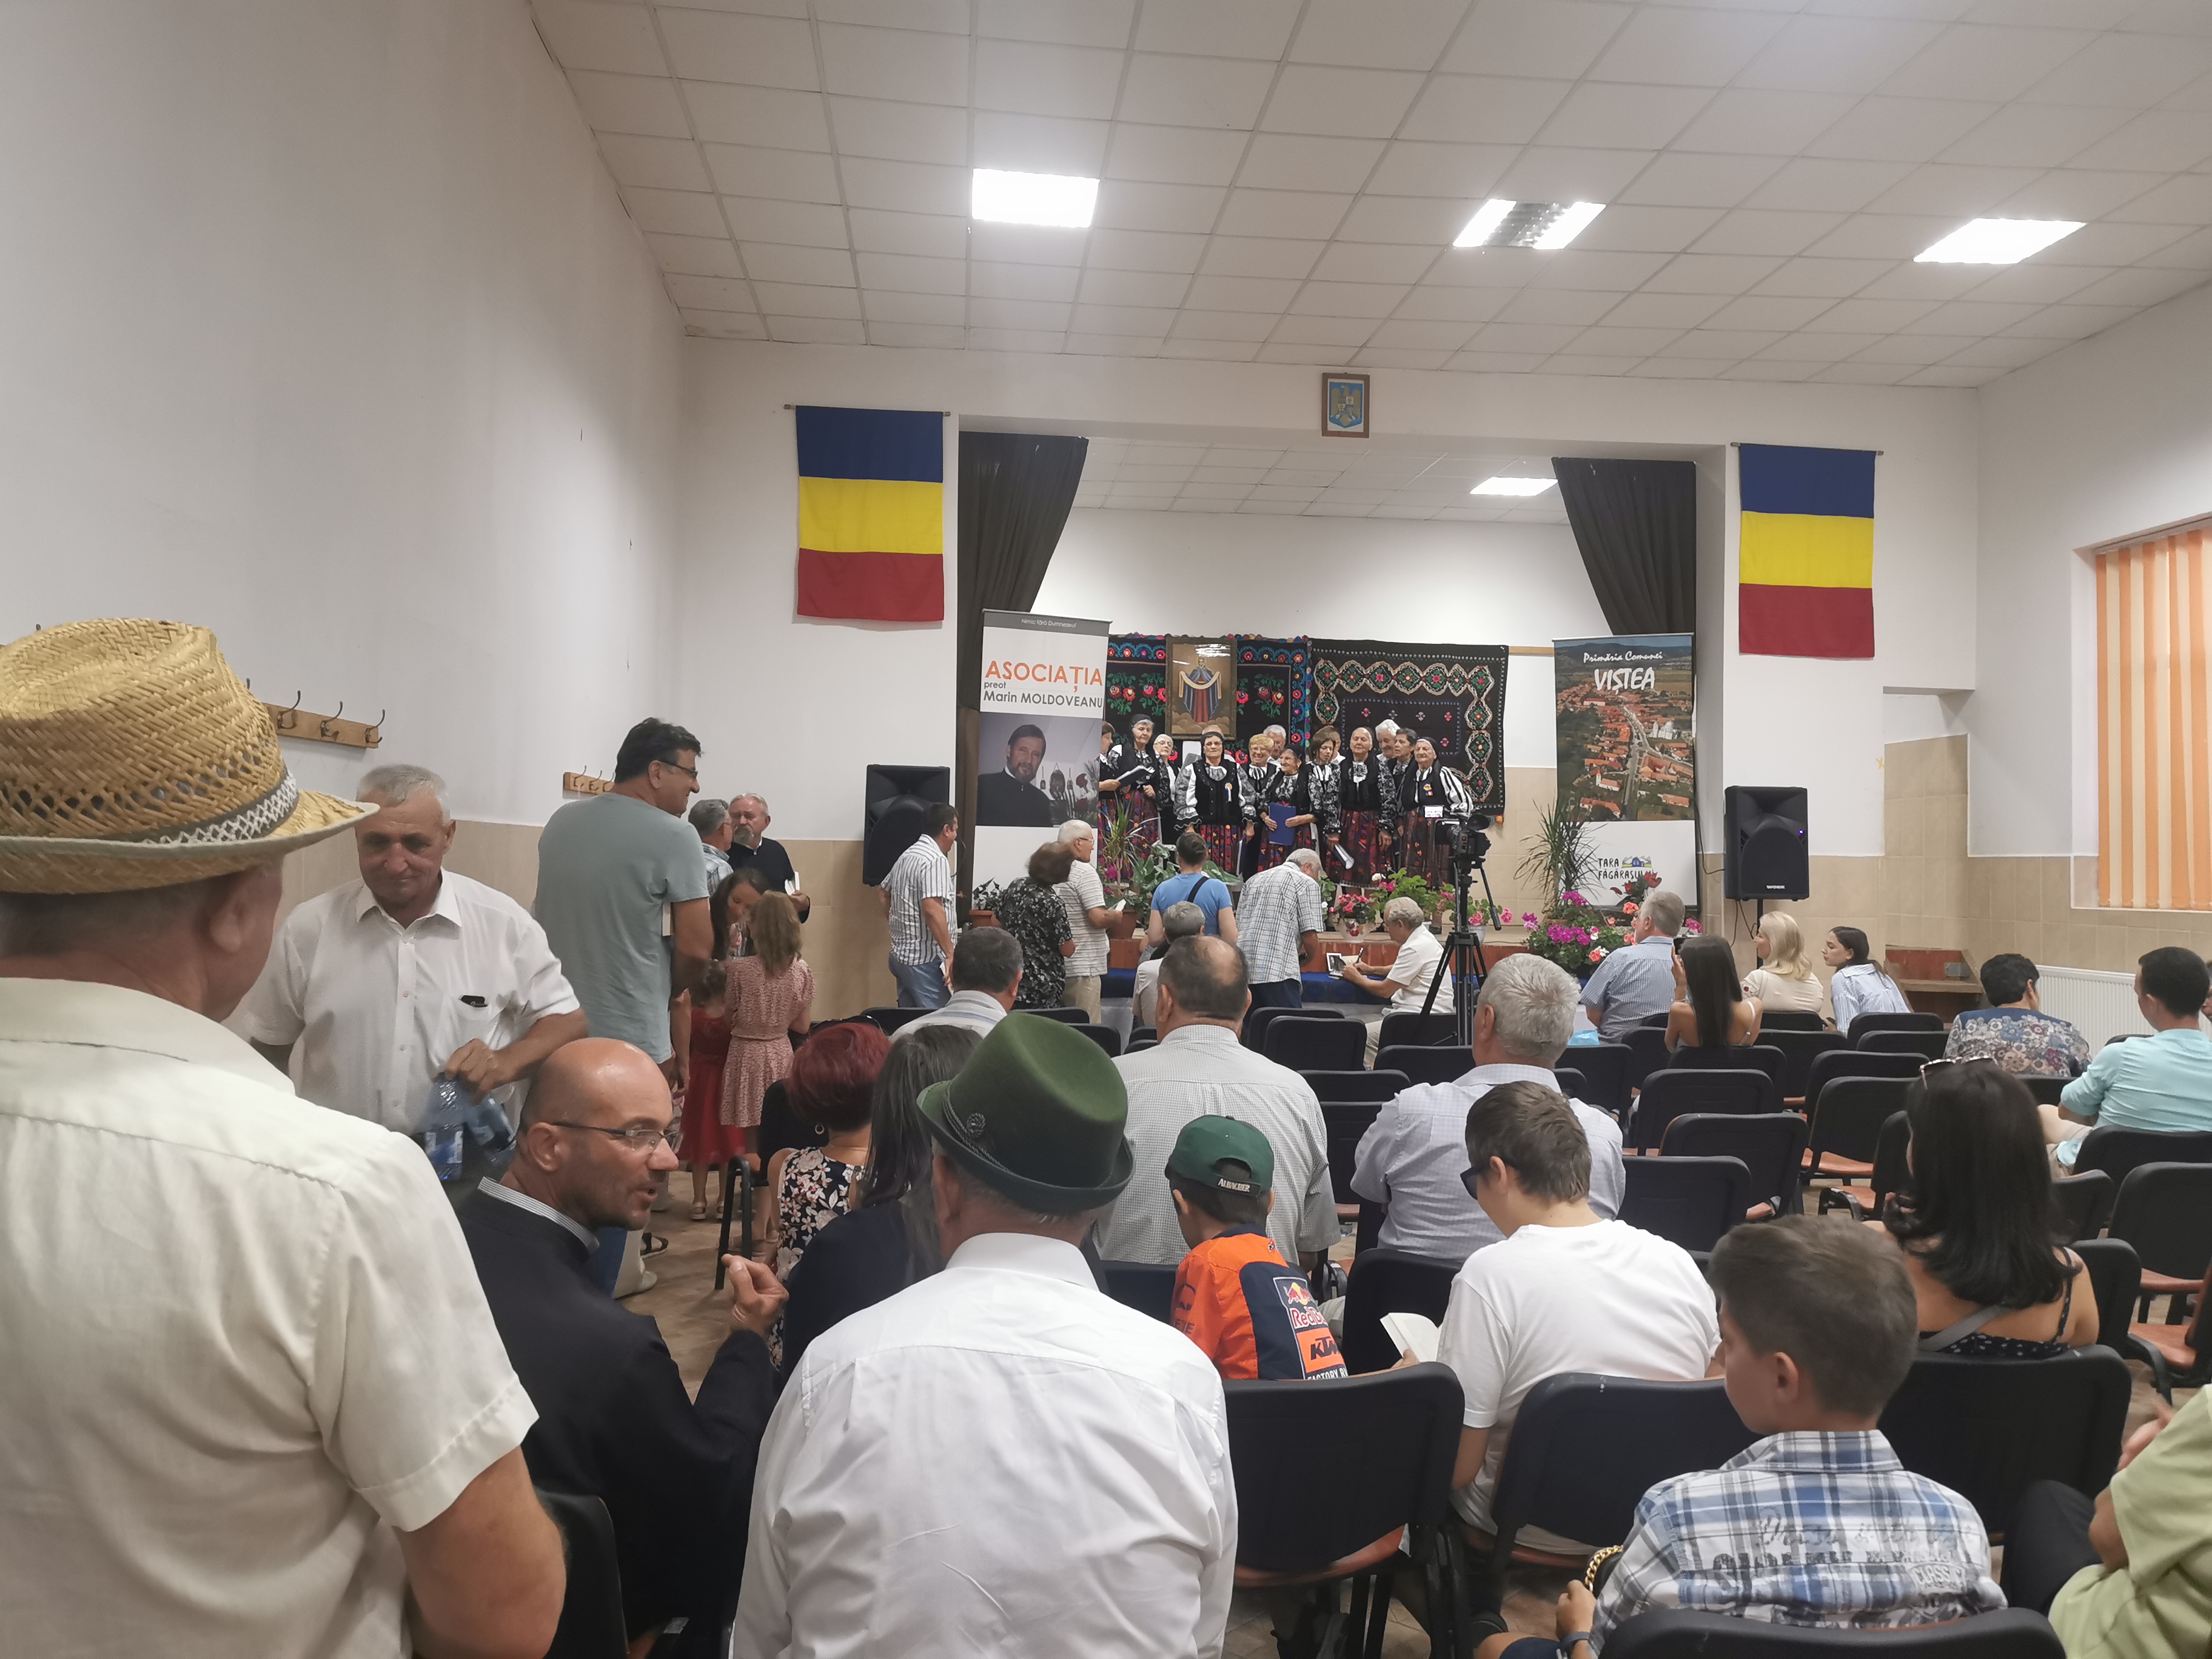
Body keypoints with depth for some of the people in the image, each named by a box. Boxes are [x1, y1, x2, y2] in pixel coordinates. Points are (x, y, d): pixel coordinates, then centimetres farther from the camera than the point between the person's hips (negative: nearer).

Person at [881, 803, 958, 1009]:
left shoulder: (906, 857, 14)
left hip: (901, 953, 10)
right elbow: (932, 910, -25)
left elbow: (883, 891, 27)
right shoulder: (937, 861, -16)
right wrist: (951, 954, -22)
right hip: (925, 959, -10)